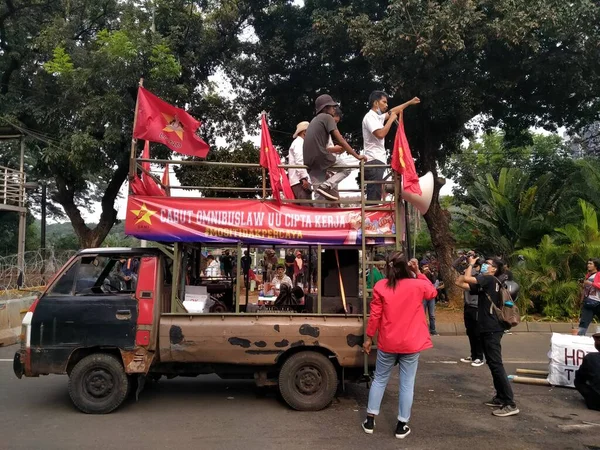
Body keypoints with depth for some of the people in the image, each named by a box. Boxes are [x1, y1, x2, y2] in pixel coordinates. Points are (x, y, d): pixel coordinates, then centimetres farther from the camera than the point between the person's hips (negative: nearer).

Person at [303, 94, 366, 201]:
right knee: (347, 167, 10)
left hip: (310, 160, 8)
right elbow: (340, 140, -7)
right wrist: (357, 155, -5)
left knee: (319, 194, 11)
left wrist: (335, 149, 42)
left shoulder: (314, 120, 27)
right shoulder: (327, 117, 1)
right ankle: (326, 186, -11)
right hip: (320, 157, -8)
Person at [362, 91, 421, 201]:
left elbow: (393, 111, 37)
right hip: (374, 162, -10)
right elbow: (380, 134, -21)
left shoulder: (377, 117, 21)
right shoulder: (370, 117, -8)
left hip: (377, 161, 10)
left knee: (374, 197, 8)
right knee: (374, 198, -16)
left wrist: (410, 102, 41)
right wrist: (391, 120, -9)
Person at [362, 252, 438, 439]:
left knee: (380, 380, 15)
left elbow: (375, 315, -6)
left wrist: (369, 337, 4)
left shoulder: (380, 287, -9)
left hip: (387, 343, 1)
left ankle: (370, 420, 21)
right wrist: (419, 273, 11)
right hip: (411, 343, 0)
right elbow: (433, 291, 16)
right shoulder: (417, 285, -8)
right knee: (407, 384, 8)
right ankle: (402, 425, 15)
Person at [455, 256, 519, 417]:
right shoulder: (483, 284, 16)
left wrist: (471, 265, -5)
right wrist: (468, 266, 13)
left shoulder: (490, 279, -10)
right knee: (492, 364, 15)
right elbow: (460, 282, 14)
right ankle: (501, 397, 23)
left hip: (492, 329, -10)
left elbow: (467, 279, -21)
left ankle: (510, 404, -8)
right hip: (486, 329, 10)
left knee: (496, 365, -10)